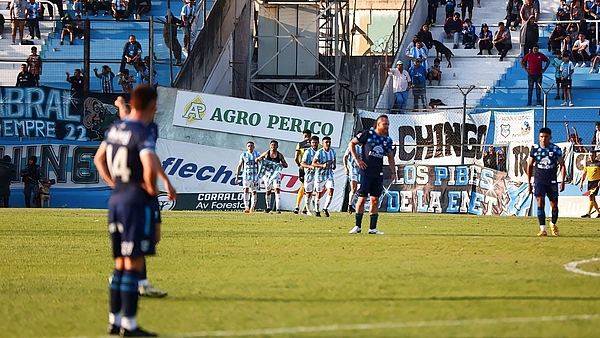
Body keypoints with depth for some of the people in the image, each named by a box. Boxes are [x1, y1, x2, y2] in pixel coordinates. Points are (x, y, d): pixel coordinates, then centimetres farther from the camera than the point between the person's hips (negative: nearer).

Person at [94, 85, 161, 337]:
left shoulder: (115, 129, 9)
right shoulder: (143, 134, -16)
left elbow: (99, 159, 23)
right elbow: (150, 169, -29)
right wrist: (152, 189, -10)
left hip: (116, 200, 8)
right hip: (138, 203, -8)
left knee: (120, 264, 15)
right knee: (133, 265, -4)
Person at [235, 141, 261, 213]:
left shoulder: (257, 154, 3)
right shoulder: (243, 155, 2)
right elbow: (239, 166, 7)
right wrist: (237, 176, 3)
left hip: (255, 176, 1)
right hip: (246, 176, -1)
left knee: (254, 192, 5)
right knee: (246, 190, -16)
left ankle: (252, 207, 17)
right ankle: (246, 207, -23)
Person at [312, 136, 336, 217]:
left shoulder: (333, 151, 0)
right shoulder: (319, 152, -16)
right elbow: (313, 163, -15)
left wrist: (334, 164, 3)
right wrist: (322, 165, -29)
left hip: (329, 175, 3)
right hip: (320, 175, -3)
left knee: (330, 192, -14)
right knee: (318, 194, 7)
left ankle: (325, 209, 4)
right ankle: (317, 211, 27)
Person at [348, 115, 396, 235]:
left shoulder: (387, 140, 10)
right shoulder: (368, 134, -4)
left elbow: (390, 157, 19)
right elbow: (351, 144, 2)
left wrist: (393, 172, 9)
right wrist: (357, 160, -5)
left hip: (378, 174, 4)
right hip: (365, 171, -4)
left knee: (375, 200, 4)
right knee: (362, 198, -5)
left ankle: (373, 228, 8)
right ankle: (357, 226, 3)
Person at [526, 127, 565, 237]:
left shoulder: (556, 149, -3)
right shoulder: (534, 149, 0)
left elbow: (562, 165, 3)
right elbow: (530, 166, 9)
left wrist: (563, 181, -6)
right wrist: (529, 183, 8)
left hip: (552, 182, 0)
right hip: (539, 181, 0)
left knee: (554, 206, 6)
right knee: (540, 203, -15)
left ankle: (553, 224, 35)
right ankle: (543, 229, -15)